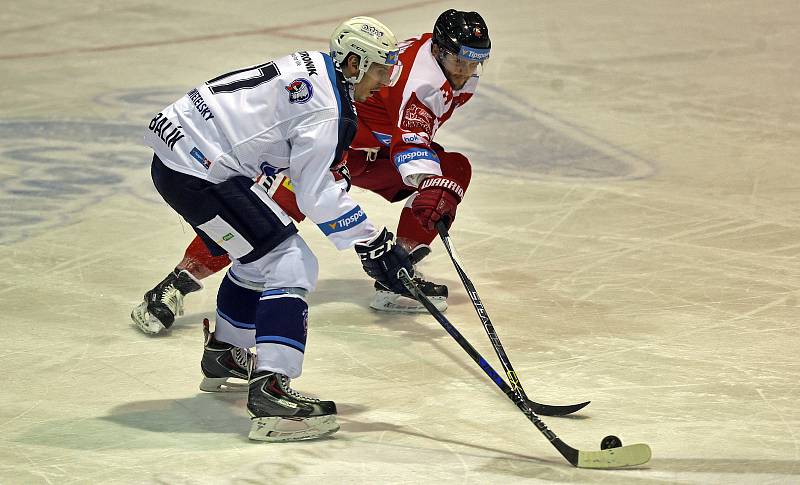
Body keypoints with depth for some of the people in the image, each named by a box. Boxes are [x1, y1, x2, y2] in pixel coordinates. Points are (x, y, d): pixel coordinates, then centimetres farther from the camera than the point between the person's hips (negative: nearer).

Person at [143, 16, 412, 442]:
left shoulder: (311, 69, 14)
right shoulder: (326, 106, -15)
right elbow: (316, 195, -18)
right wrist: (373, 243, -14)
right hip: (196, 173, -10)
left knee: (260, 258, 27)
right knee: (291, 263, -13)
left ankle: (223, 357, 46)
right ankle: (270, 389, -25)